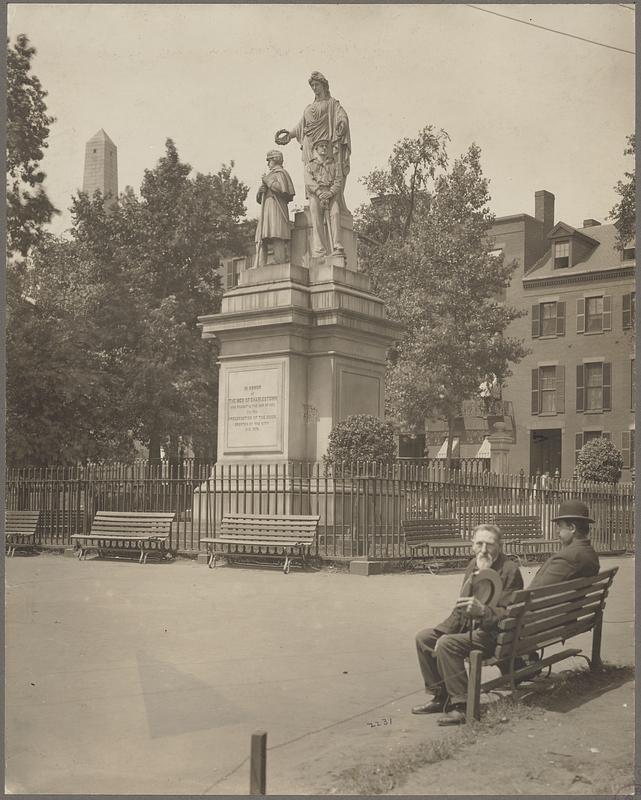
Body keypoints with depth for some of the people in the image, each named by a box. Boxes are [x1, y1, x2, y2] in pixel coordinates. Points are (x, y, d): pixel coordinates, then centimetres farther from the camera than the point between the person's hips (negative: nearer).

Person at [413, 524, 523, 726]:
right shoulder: (473, 565, 10)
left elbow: (507, 615, -20)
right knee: (423, 637, 2)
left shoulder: (509, 570, -14)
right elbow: (461, 608, 13)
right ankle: (440, 696, 9)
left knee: (447, 644, -29)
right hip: (469, 626, 9)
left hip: (496, 634, -9)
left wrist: (482, 610, -38)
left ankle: (462, 705, -21)